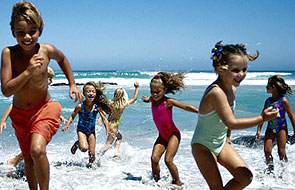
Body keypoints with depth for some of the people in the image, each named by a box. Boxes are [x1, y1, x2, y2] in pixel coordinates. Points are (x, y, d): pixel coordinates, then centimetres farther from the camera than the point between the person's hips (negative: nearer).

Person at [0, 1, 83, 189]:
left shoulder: (46, 50, -13)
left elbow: (62, 58, 12)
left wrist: (72, 84, 7)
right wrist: (28, 71, -34)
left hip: (45, 109, -1)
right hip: (20, 114, 2)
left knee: (37, 150, -26)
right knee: (29, 158, 18)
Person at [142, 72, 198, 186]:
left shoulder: (168, 102, -19)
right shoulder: (153, 100, 0)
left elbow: (187, 107, -21)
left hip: (173, 134, -6)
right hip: (162, 135, 6)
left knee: (168, 160, -16)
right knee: (154, 158, -10)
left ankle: (177, 182, 3)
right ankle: (156, 180, 7)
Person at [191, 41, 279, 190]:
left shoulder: (232, 90, -1)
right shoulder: (216, 92, -30)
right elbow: (231, 123, -32)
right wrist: (261, 119, -32)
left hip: (220, 143, 8)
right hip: (203, 146, -8)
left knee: (246, 177, 2)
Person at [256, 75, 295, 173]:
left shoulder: (283, 100, -12)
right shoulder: (268, 100, 5)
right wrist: (259, 130, 7)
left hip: (281, 128, -5)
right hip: (270, 128, 5)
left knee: (281, 151, -3)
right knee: (267, 150, -3)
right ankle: (270, 168, 14)